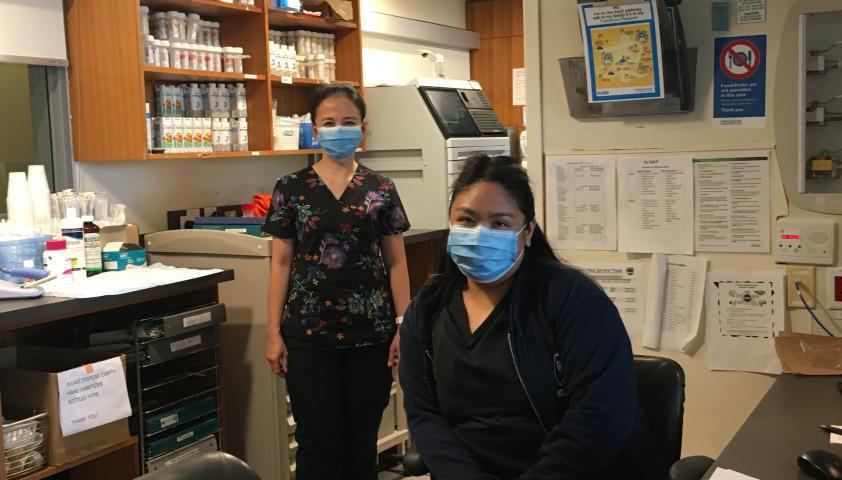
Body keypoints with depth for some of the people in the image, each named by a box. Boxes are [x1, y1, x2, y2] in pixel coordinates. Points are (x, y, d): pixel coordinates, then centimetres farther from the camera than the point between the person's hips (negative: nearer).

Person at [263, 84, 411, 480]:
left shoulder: (381, 190, 4)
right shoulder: (291, 189, 2)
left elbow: (396, 262, 5)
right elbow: (281, 263, 3)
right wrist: (274, 332, -1)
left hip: (371, 332, 1)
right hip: (309, 334, -1)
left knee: (362, 440, 9)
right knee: (318, 442, 3)